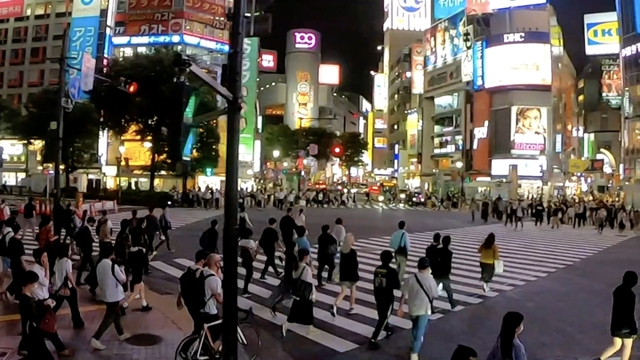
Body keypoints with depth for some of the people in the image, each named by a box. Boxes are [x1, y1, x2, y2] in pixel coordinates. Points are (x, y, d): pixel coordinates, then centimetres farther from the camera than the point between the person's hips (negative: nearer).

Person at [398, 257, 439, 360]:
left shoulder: (410, 279, -9)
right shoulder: (430, 280, -14)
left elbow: (404, 295, -6)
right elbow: (435, 295, -3)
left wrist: (400, 308, 2)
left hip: (413, 308, 4)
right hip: (425, 308, -3)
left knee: (415, 327, 27)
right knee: (420, 330, 1)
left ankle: (416, 343, 48)